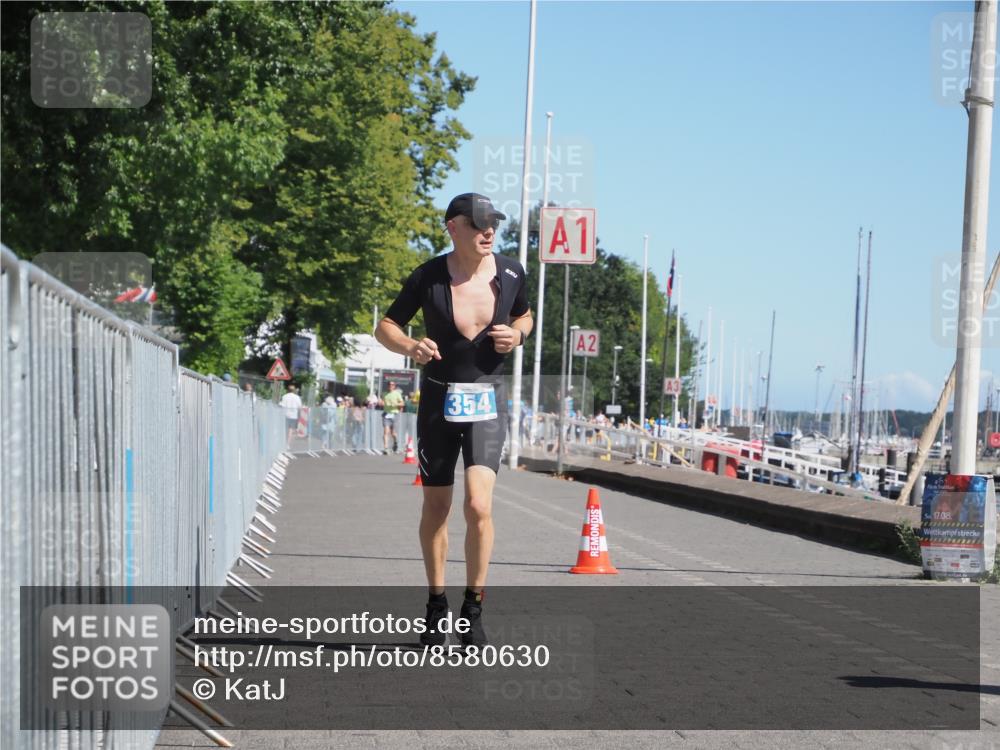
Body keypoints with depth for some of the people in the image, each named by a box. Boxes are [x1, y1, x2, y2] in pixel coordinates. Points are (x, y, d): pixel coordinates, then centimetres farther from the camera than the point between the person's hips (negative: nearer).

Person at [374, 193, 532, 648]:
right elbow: (385, 327, 2)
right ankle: (437, 606, 27)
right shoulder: (428, 277, -8)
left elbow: (523, 317, 18)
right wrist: (411, 347, -20)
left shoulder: (510, 273, -1)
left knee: (478, 506, -16)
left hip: (487, 401, 0)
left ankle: (473, 609, -3)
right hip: (438, 400, 0)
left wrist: (516, 335, -5)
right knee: (436, 508, 9)